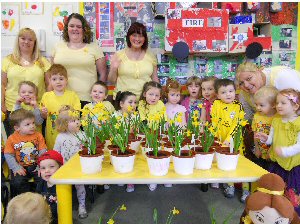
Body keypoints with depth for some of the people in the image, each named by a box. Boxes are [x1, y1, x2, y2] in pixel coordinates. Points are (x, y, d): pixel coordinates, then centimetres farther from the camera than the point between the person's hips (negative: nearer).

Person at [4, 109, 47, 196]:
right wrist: (16, 168, -13)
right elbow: (8, 156, -4)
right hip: (21, 167, 0)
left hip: (36, 165, 0)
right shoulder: (12, 139, -4)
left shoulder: (38, 135, -2)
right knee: (17, 182, -21)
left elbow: (43, 152, -4)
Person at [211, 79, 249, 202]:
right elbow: (214, 123, -3)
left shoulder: (238, 106, -6)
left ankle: (245, 189, 12)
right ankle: (230, 186, 27)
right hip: (221, 141, 1)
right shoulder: (216, 104, -4)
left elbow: (237, 125, -13)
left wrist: (228, 139, -21)